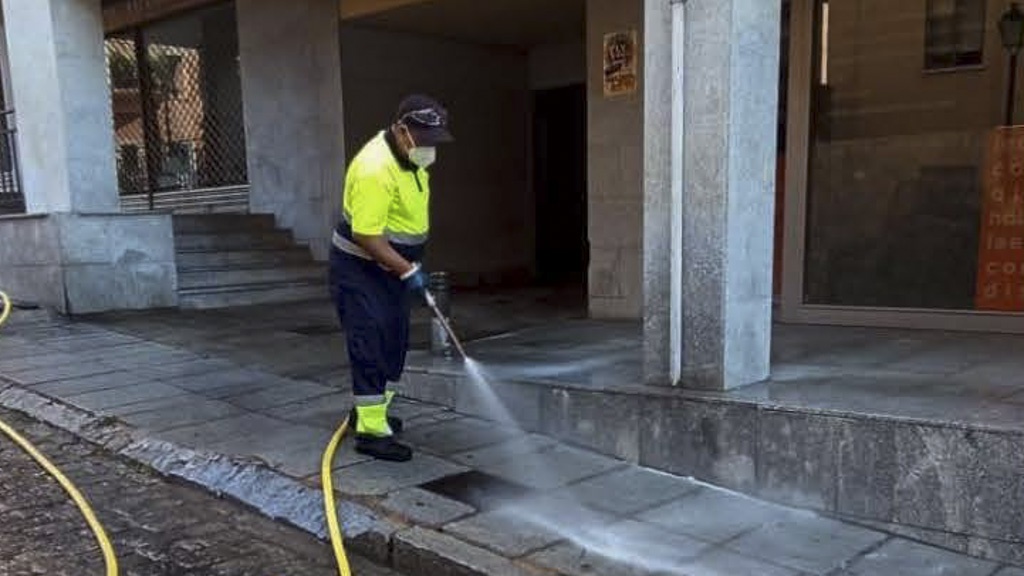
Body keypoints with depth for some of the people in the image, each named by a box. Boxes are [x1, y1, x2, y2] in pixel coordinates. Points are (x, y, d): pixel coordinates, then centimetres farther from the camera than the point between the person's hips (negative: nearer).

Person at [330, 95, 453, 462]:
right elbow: (366, 236, -28)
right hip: (360, 269, -9)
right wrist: (408, 271, -26)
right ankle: (371, 432, -1)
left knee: (394, 345, 15)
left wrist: (412, 265, 17)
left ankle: (369, 411, 30)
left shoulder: (411, 157, 2)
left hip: (392, 267, 9)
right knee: (371, 348, -8)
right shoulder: (375, 169, -28)